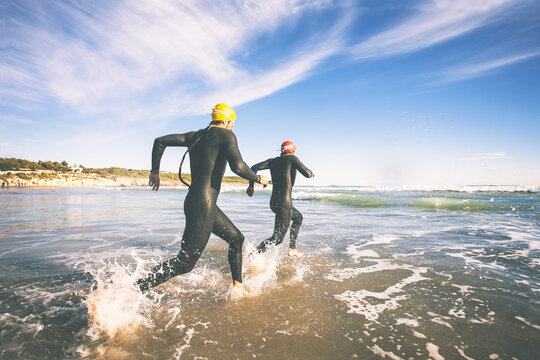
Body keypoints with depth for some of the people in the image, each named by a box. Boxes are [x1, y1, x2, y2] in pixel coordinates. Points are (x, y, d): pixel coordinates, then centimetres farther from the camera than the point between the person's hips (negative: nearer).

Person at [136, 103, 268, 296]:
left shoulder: (195, 136, 15)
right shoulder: (226, 135, -6)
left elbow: (160, 141, 13)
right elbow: (238, 167, -21)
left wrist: (155, 171, 21)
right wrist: (257, 178, -2)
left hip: (193, 200, 10)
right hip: (203, 205, -10)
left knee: (236, 238, 21)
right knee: (185, 262, -3)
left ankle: (237, 286, 30)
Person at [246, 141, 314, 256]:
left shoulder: (273, 161, 13)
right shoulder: (291, 158, -3)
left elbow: (254, 167, 5)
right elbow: (307, 174, -8)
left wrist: (251, 185, 5)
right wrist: (311, 173, 14)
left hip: (273, 202, 9)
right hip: (284, 202, -9)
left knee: (298, 217, 32)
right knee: (277, 238, -8)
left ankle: (292, 249, 36)